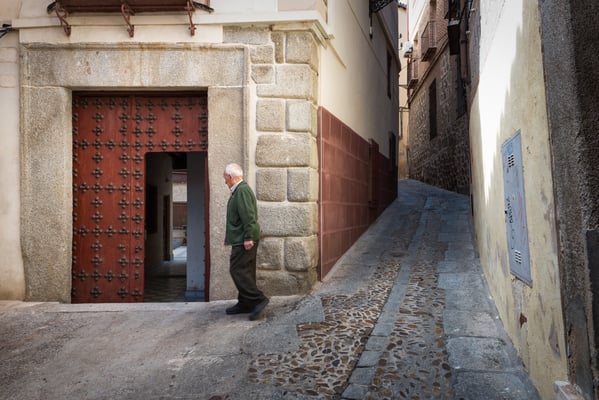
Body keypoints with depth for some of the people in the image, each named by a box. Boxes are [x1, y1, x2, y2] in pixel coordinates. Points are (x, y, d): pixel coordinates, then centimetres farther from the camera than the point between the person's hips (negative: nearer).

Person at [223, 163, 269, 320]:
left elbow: (248, 216, -23)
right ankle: (245, 304, 19)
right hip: (242, 239, 10)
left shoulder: (242, 190, -15)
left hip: (243, 241, -10)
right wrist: (229, 235, 27)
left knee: (237, 270, -10)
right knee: (245, 271, 12)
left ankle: (258, 299, -8)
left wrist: (248, 237, -25)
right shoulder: (238, 190, 19)